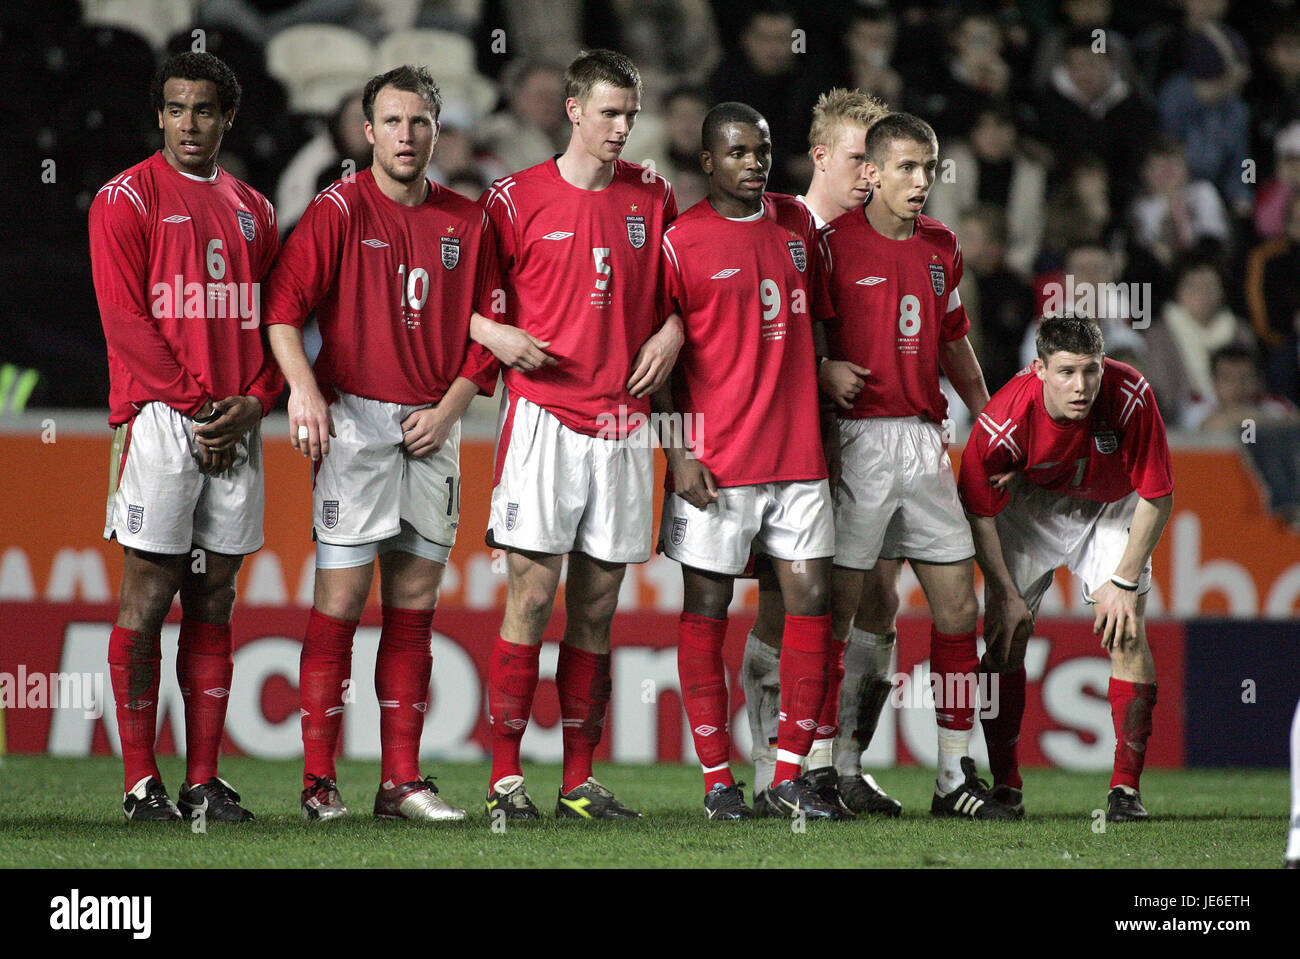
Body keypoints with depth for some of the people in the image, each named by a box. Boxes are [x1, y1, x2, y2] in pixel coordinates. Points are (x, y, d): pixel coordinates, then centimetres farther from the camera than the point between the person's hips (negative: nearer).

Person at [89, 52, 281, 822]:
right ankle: (142, 782, -3)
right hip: (159, 419, -5)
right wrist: (194, 406, -13)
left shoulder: (252, 210, 16)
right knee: (149, 594, -5)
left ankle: (206, 780, 8)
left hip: (237, 429, 5)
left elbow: (276, 320, 15)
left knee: (214, 603, 6)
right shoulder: (129, 197, 0)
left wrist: (254, 402, -3)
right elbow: (125, 318, -8)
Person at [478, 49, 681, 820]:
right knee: (532, 597, -9)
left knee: (597, 605, 5)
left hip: (623, 421, 4)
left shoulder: (653, 197, 10)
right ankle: (506, 777, -6)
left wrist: (672, 333, 2)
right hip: (545, 413, -4)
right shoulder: (518, 199, 0)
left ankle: (581, 779, 10)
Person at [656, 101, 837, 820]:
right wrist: (677, 452, -10)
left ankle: (790, 775, 5)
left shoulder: (798, 225, 12)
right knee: (706, 609, 0)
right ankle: (717, 779, 6)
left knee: (810, 599, -1)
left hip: (798, 455, 5)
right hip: (714, 460, -5)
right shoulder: (680, 242, -4)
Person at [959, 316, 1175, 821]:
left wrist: (1125, 583, -18)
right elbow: (978, 509, -16)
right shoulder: (1004, 418, -32)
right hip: (1031, 505, 0)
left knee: (1127, 635, -15)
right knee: (1005, 634, -10)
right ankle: (1005, 785, 3)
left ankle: (1126, 788, -10)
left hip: (1111, 507, 0)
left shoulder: (1131, 396, -32)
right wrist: (1006, 594, -16)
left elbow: (1158, 495, -19)